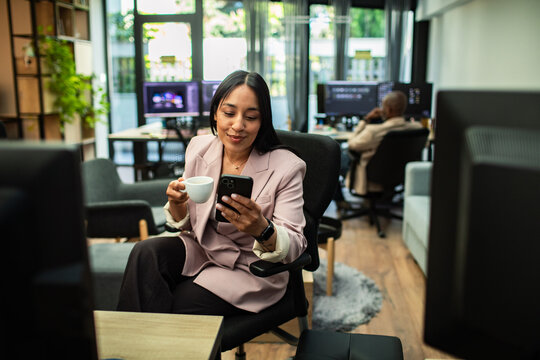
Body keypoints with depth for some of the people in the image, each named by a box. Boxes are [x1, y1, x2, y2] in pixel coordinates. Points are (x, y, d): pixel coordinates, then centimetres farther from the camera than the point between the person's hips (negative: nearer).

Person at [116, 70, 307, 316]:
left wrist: (262, 229, -41)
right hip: (201, 249, 5)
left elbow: (294, 248, -19)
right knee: (146, 252, -21)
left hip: (250, 271, -4)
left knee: (178, 304, -23)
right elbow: (186, 223, 6)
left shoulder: (286, 168, -16)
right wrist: (177, 203, -19)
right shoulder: (199, 147, -2)